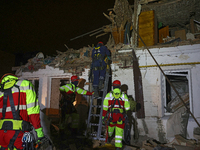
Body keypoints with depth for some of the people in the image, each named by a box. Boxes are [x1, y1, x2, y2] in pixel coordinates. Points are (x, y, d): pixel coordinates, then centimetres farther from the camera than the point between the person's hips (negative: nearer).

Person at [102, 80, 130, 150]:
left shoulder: (108, 95, 0)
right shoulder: (124, 95, 3)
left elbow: (105, 107, -4)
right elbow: (127, 107, 3)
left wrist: (103, 117, 1)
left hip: (111, 116, 1)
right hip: (121, 117, -1)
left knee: (111, 126, 26)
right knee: (119, 131, 7)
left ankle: (109, 136, 53)